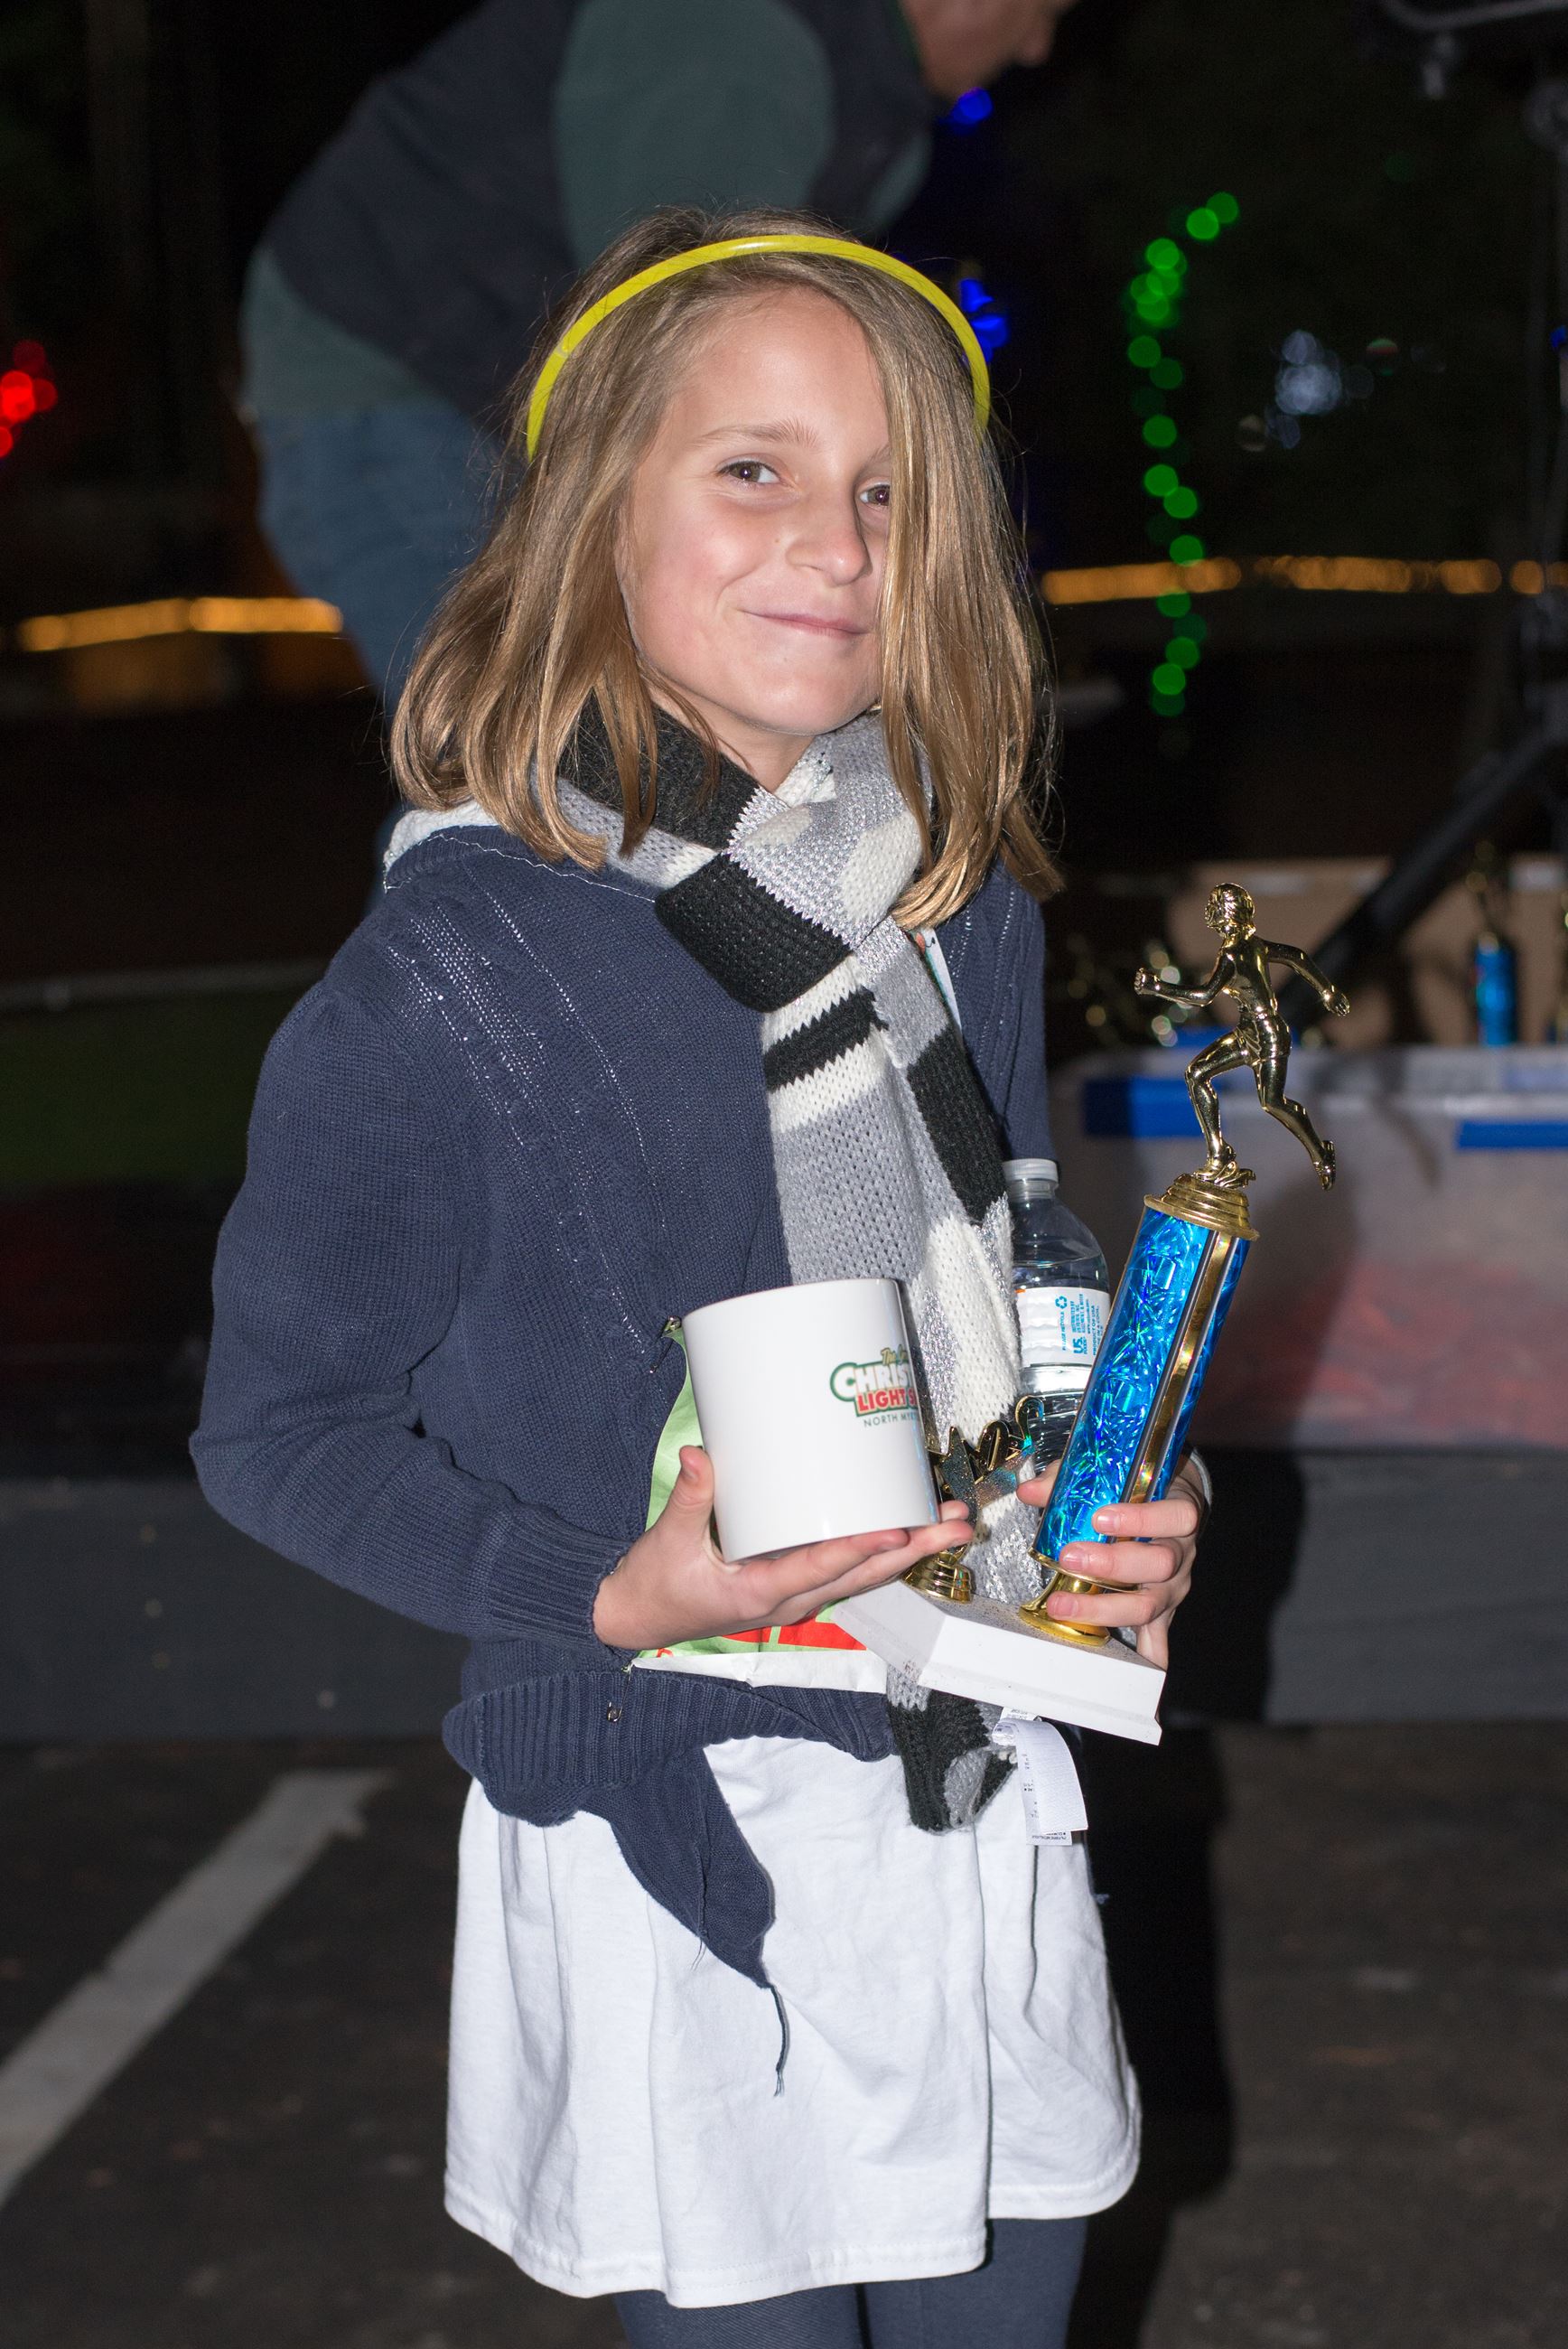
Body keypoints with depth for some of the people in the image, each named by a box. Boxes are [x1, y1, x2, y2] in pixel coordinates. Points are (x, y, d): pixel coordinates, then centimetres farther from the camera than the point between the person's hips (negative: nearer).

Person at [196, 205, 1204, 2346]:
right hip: (684, 1852, -5)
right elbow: (283, 1430, -9)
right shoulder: (448, 982, -17)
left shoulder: (962, 902, 2)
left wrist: (1120, 1507, -1)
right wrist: (606, 1597, -21)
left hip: (985, 1789, 6)